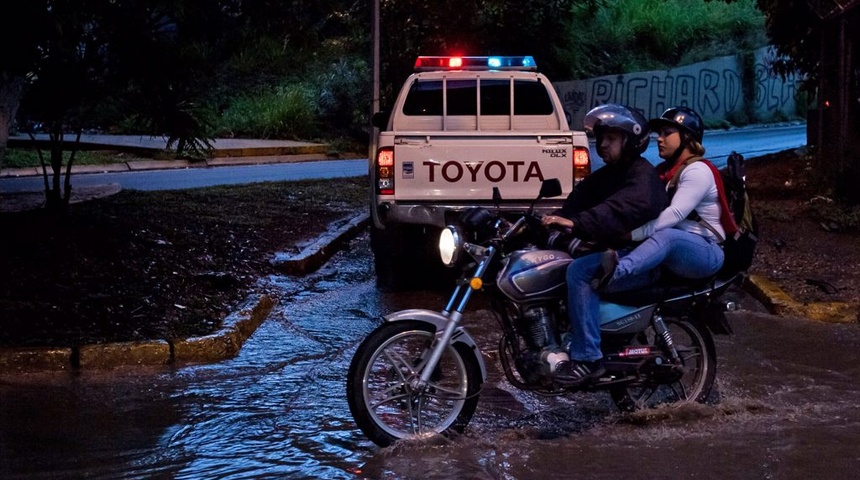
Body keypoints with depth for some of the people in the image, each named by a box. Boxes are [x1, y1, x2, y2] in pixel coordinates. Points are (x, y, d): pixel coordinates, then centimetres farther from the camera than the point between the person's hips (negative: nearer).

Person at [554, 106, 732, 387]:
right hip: (659, 256, 7)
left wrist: (632, 234, -27)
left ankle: (617, 271, -68)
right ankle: (586, 358, -25)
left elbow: (675, 214, -19)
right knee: (579, 270, -15)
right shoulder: (662, 172, 24)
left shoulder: (697, 171, -3)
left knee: (665, 237, -43)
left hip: (702, 253, -6)